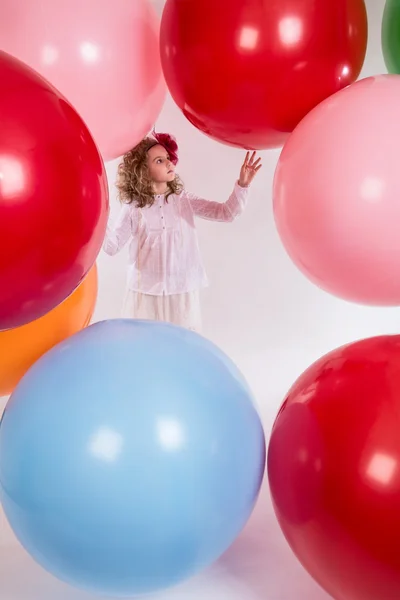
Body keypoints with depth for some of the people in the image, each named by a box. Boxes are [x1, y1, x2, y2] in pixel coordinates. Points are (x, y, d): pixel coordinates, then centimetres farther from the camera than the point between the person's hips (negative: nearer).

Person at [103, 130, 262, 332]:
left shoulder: (184, 200, 3)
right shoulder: (133, 207, -2)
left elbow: (226, 212, -1)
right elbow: (112, 246, -3)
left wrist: (242, 185, -15)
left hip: (183, 290, 1)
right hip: (145, 291, -1)